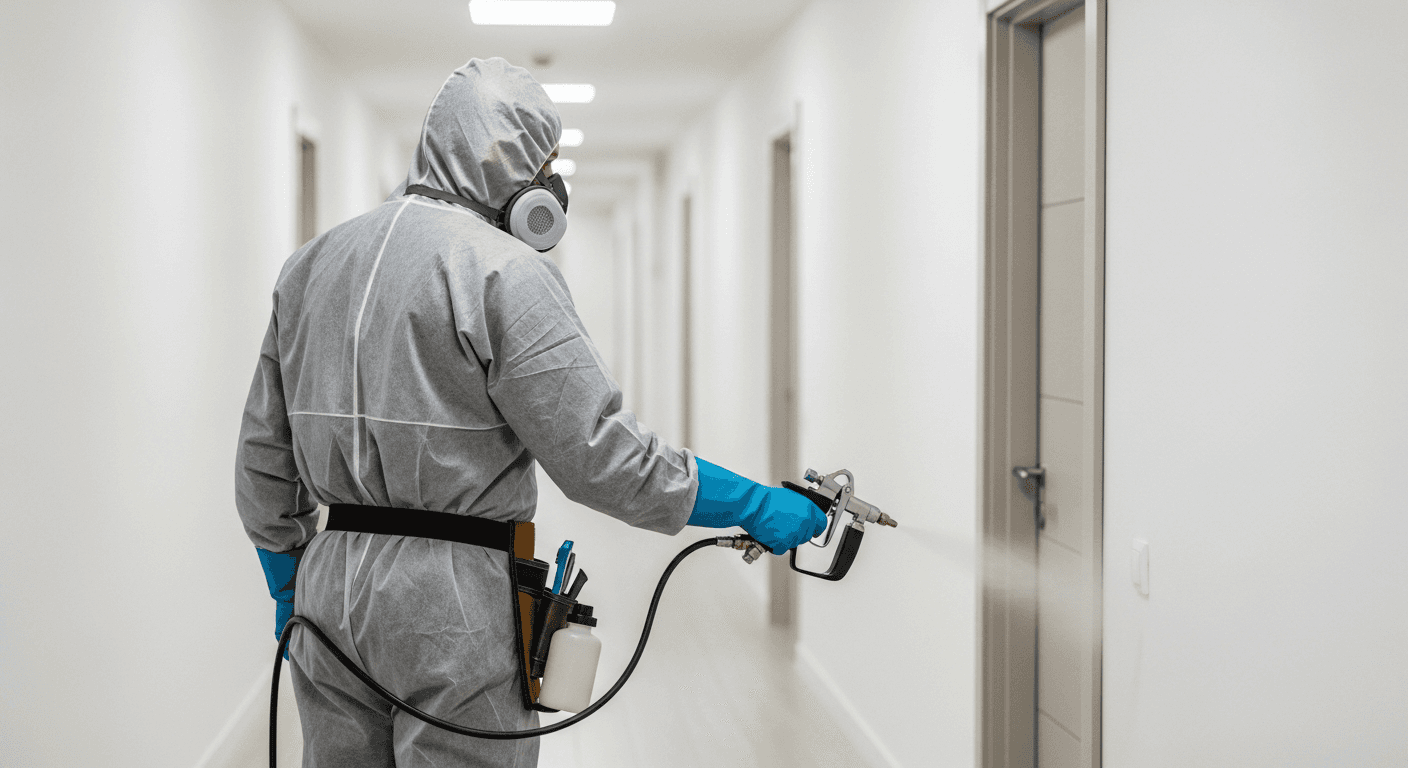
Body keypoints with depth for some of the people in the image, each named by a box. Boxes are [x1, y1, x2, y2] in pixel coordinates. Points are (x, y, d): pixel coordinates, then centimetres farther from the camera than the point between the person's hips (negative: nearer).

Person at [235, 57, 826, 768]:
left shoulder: (308, 265, 12)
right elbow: (598, 453, -17)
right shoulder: (503, 270, -11)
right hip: (455, 608, -7)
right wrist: (756, 507, -7)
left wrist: (289, 592, 26)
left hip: (327, 597, 7)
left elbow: (262, 457, 16)